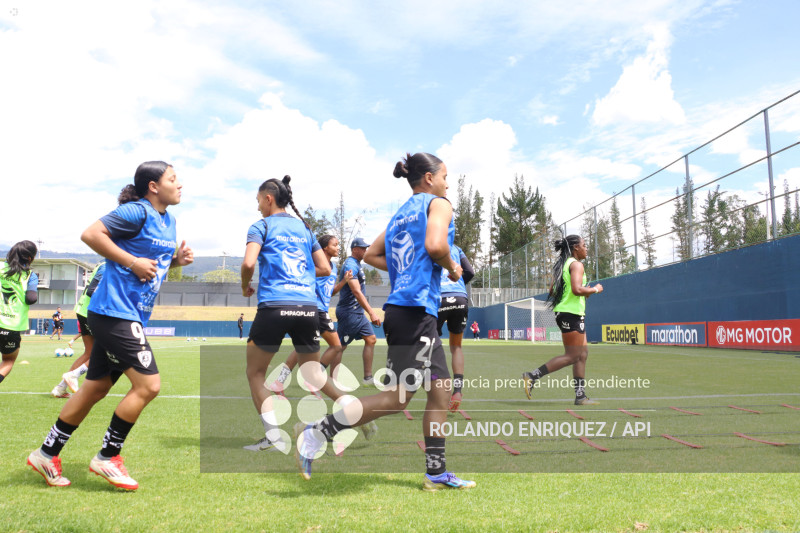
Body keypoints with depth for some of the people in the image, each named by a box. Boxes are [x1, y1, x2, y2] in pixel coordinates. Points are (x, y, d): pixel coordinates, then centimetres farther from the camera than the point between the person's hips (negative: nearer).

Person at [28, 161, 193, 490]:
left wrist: (177, 259, 7)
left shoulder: (168, 221, 16)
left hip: (129, 317, 10)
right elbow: (91, 234, -18)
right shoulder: (136, 212, -12)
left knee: (96, 389, 15)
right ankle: (107, 457, 4)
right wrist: (133, 262, -19)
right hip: (115, 311, -10)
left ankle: (47, 454, 27)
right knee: (148, 384, -11)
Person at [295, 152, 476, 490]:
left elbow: (371, 255, 20)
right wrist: (451, 268, -3)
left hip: (401, 308, 10)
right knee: (396, 398, -8)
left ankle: (436, 473, 16)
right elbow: (435, 245, -21)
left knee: (441, 391, 12)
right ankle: (317, 432, -7)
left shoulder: (400, 214, 22)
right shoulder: (438, 203, -2)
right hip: (416, 309, -10)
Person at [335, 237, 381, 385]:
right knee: (339, 346, -4)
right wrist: (371, 312, -32)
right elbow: (356, 292, -26)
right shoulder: (350, 265, -16)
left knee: (371, 339, 5)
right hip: (349, 312, -10)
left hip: (357, 312, 10)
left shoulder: (356, 264, 16)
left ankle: (368, 378, 7)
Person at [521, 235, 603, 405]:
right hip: (571, 313, -10)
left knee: (582, 353, 11)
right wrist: (595, 289, -6)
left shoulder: (562, 265, 18)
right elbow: (577, 289, -24)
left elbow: (552, 291, 18)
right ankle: (532, 376, -10)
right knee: (572, 356, -8)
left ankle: (580, 396, 11)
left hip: (564, 313, 10)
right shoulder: (576, 264, -10)